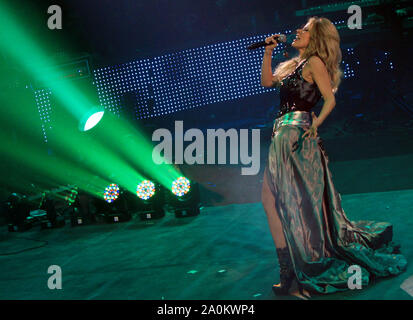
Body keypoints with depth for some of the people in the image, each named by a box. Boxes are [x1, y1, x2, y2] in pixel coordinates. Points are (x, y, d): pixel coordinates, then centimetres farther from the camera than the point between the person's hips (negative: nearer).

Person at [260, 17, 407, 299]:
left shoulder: (314, 61, -5)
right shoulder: (297, 64, 20)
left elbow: (330, 99, -11)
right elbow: (267, 81, 26)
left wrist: (315, 124, -18)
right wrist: (268, 52, 19)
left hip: (295, 134, -9)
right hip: (284, 135, 9)